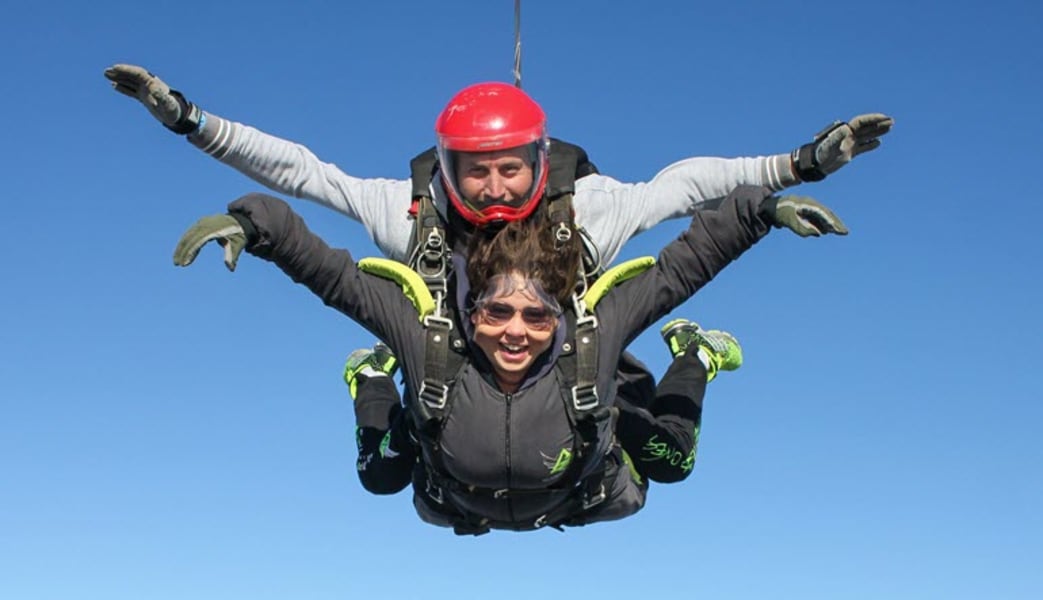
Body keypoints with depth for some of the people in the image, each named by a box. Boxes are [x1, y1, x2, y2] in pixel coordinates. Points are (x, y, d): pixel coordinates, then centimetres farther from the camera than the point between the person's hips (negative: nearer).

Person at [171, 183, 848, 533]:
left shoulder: (594, 335, -40)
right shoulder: (426, 333, -40)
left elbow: (686, 262, -33)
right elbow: (327, 269, -35)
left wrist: (763, 209, -38)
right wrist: (250, 221, -45)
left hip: (586, 515, 0)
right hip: (457, 519, 1)